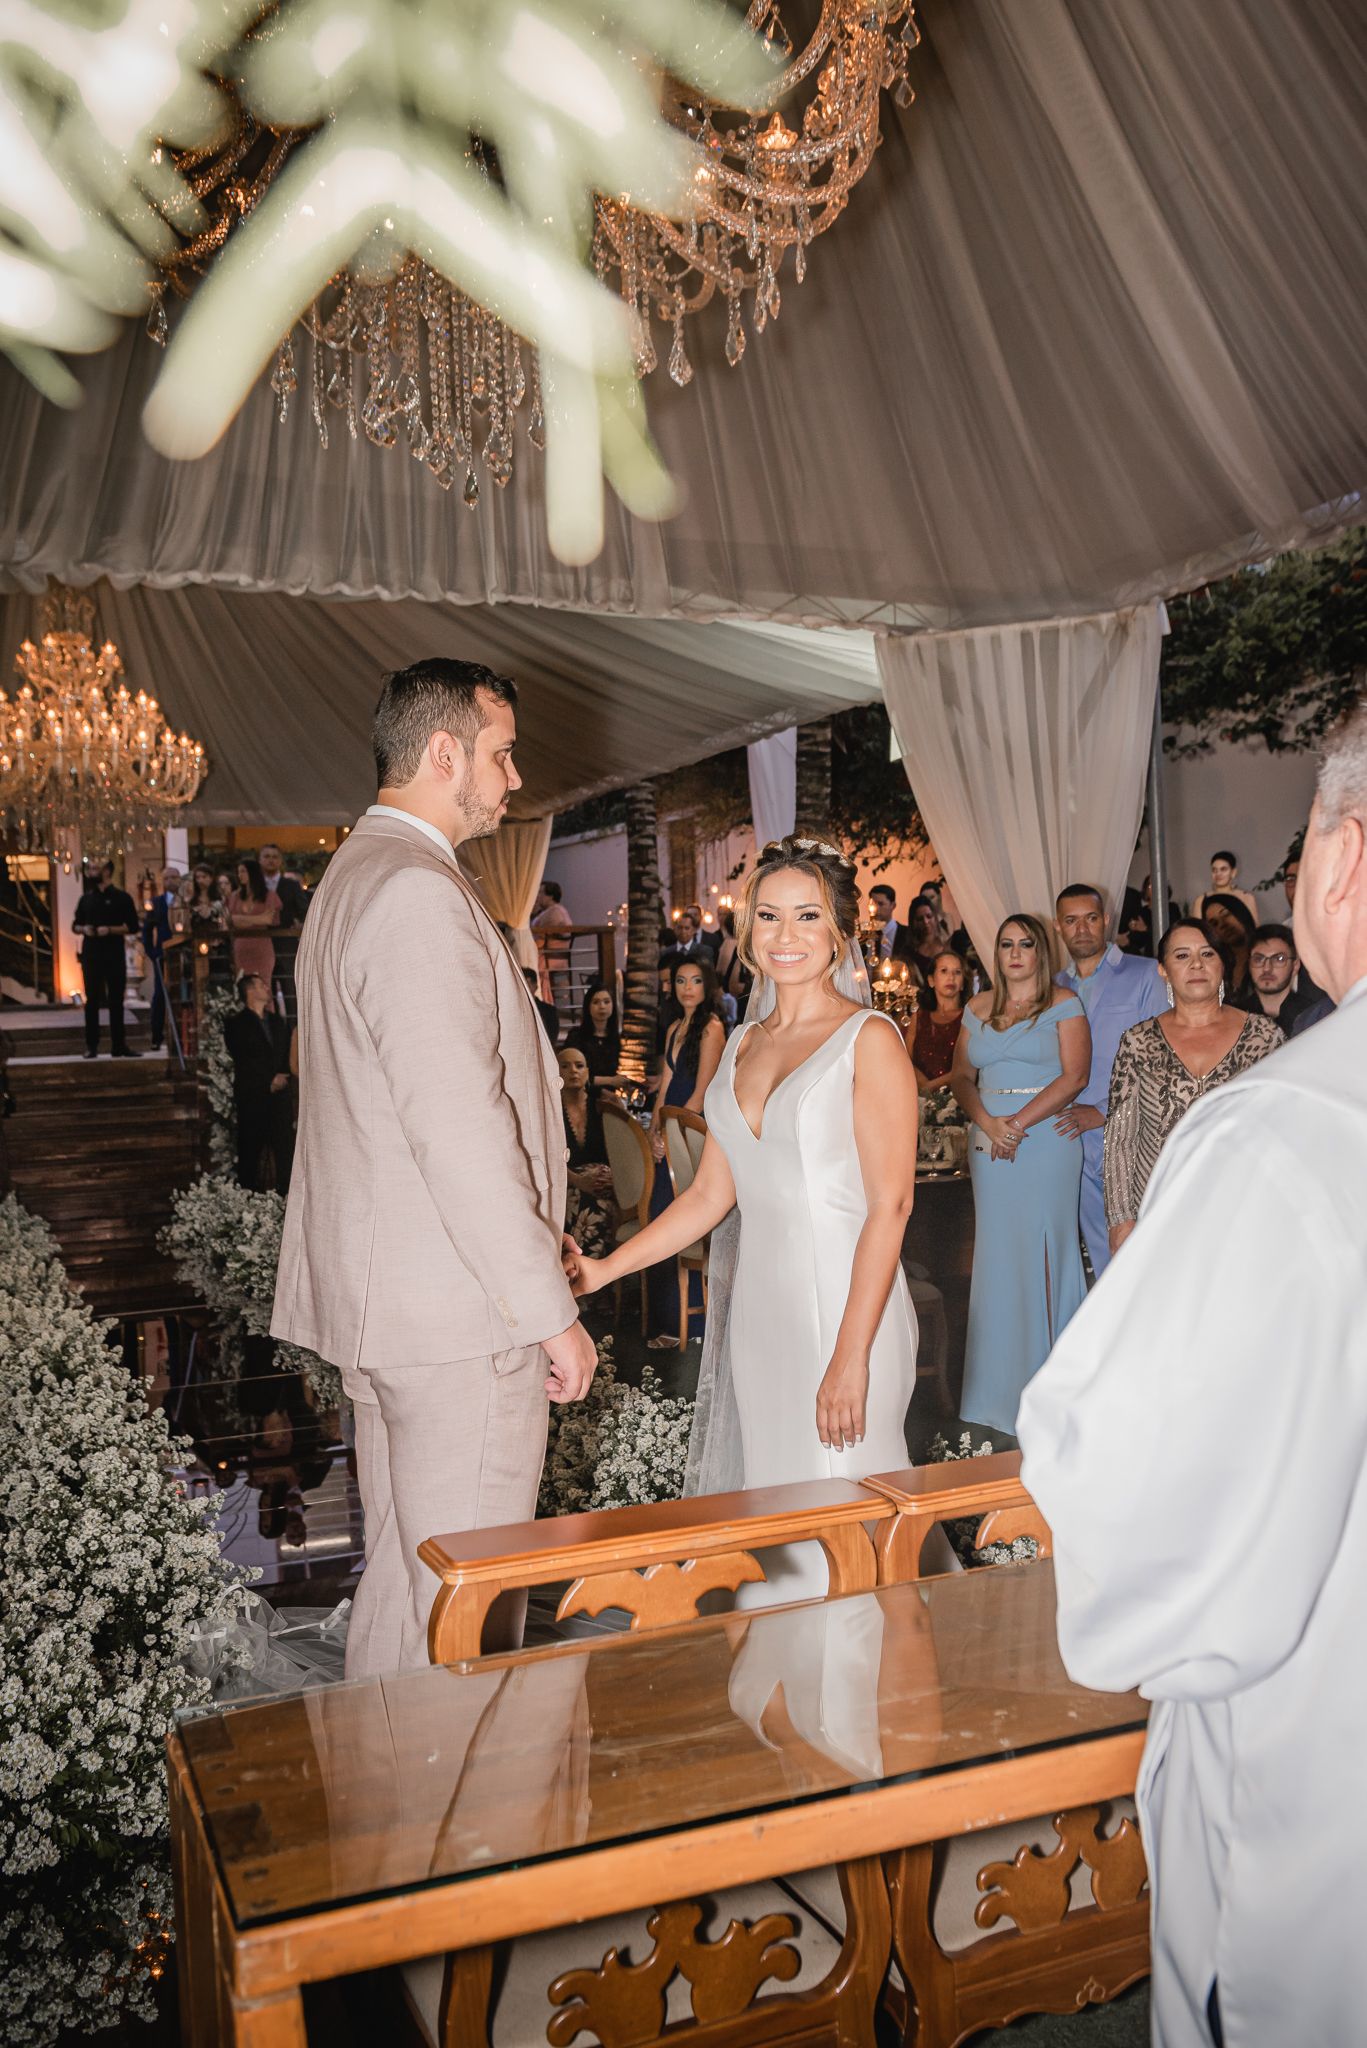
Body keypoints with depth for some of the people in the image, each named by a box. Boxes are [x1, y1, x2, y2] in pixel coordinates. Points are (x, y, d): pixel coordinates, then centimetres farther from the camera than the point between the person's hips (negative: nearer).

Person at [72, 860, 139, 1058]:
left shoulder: (121, 897, 1)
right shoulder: (86, 898, 12)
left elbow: (132, 927, -2)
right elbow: (75, 925, 17)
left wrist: (110, 930, -16)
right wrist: (83, 929, -5)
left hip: (114, 954, -2)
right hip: (91, 954, 3)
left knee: (116, 1001, 2)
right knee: (92, 1000, 3)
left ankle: (119, 1045, 6)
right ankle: (91, 1046, 7)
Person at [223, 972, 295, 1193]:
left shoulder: (278, 1023, 19)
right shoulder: (236, 1024, 1)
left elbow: (287, 1056, 19)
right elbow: (242, 1061, -7)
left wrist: (282, 1078, -1)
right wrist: (269, 1082, -9)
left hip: (280, 1098, 5)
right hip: (252, 1100, -4)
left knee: (286, 1153, -3)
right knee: (250, 1156, 0)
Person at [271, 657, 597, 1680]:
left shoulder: (354, 877, 16)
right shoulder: (420, 894, -17)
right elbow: (458, 1123, -23)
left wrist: (535, 1245, 22)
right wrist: (551, 1309, -17)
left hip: (383, 1296, 11)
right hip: (459, 1311, -11)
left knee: (400, 1576, 20)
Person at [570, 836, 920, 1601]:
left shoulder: (869, 1039, -6)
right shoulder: (744, 1042, 13)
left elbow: (891, 1204, -12)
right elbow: (711, 1194, 14)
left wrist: (850, 1355, -18)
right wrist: (604, 1270, 8)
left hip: (842, 1308, -6)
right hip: (756, 1309, 6)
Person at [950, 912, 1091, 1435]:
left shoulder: (1062, 1004, 1)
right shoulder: (978, 1009, 14)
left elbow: (1075, 1076, -8)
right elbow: (962, 1077, 10)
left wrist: (1020, 1122, -13)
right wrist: (988, 1124, -8)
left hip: (1046, 1141, -4)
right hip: (989, 1143, 4)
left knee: (1043, 1249, -4)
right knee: (997, 1253, 4)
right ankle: (1001, 1382, 12)